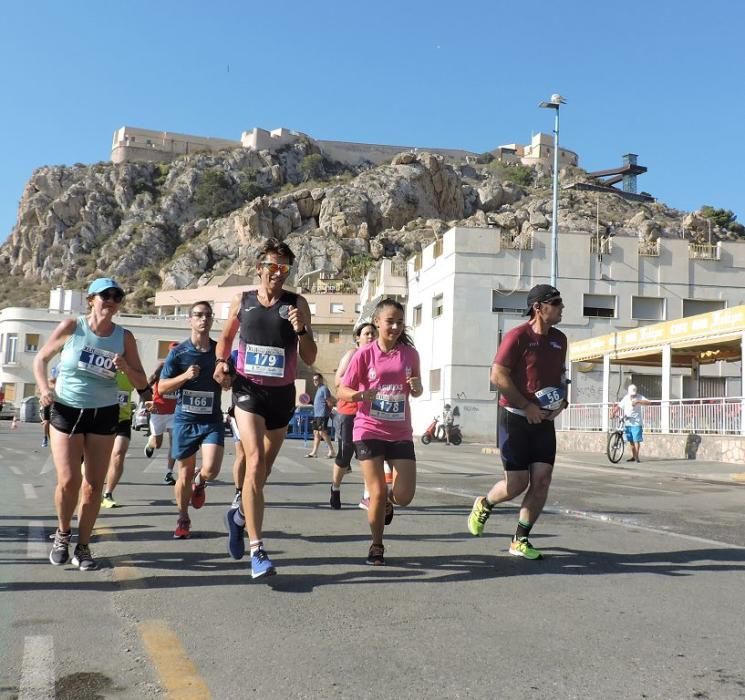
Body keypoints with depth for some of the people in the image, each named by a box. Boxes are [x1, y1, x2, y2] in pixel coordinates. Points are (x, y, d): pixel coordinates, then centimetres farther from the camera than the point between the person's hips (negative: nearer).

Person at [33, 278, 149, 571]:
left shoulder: (124, 337, -2)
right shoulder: (71, 327, -7)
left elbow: (142, 384, 1)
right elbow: (41, 359, 4)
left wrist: (126, 368, -19)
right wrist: (44, 388, -12)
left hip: (104, 415, 2)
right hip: (66, 411, -2)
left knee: (94, 484, 2)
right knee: (68, 481, -9)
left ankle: (83, 546, 16)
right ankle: (62, 534, 19)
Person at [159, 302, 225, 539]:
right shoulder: (178, 352, 0)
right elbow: (162, 387, 0)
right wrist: (185, 376, -16)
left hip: (211, 420, 0)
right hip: (185, 419, 0)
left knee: (211, 470, -16)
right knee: (184, 475, 6)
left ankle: (199, 482, 20)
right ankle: (183, 520, 26)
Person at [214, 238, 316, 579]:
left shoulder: (297, 304, 0)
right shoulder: (242, 301, 3)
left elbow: (309, 359, -1)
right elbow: (226, 337, 20)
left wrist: (301, 331, -18)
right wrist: (221, 363, 1)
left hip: (282, 394, 2)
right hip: (248, 390, -2)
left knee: (263, 470, 15)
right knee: (255, 463, -18)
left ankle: (240, 514, 45)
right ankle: (257, 551, -18)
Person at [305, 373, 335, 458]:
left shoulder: (324, 389, -10)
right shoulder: (318, 389, 20)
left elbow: (330, 403, -14)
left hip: (322, 415, -10)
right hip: (316, 414, 10)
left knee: (322, 432, -13)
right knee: (316, 432, 9)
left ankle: (331, 451, -10)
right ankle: (314, 452, 11)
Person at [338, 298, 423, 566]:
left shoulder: (410, 354, 2)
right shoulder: (364, 354, -6)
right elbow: (343, 391, -3)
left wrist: (417, 387, -9)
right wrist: (360, 394, -24)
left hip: (400, 433, 3)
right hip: (369, 430, -2)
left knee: (404, 496, -4)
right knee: (377, 493, -4)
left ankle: (387, 501, 34)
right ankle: (376, 547, 18)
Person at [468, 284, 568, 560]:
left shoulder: (559, 339, 10)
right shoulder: (517, 336, -11)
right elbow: (498, 375, -15)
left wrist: (562, 402, 4)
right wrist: (526, 406, -16)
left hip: (544, 420, 6)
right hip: (516, 417, -6)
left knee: (542, 480, -2)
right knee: (518, 483, -5)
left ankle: (520, 540, 12)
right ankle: (484, 505, 28)